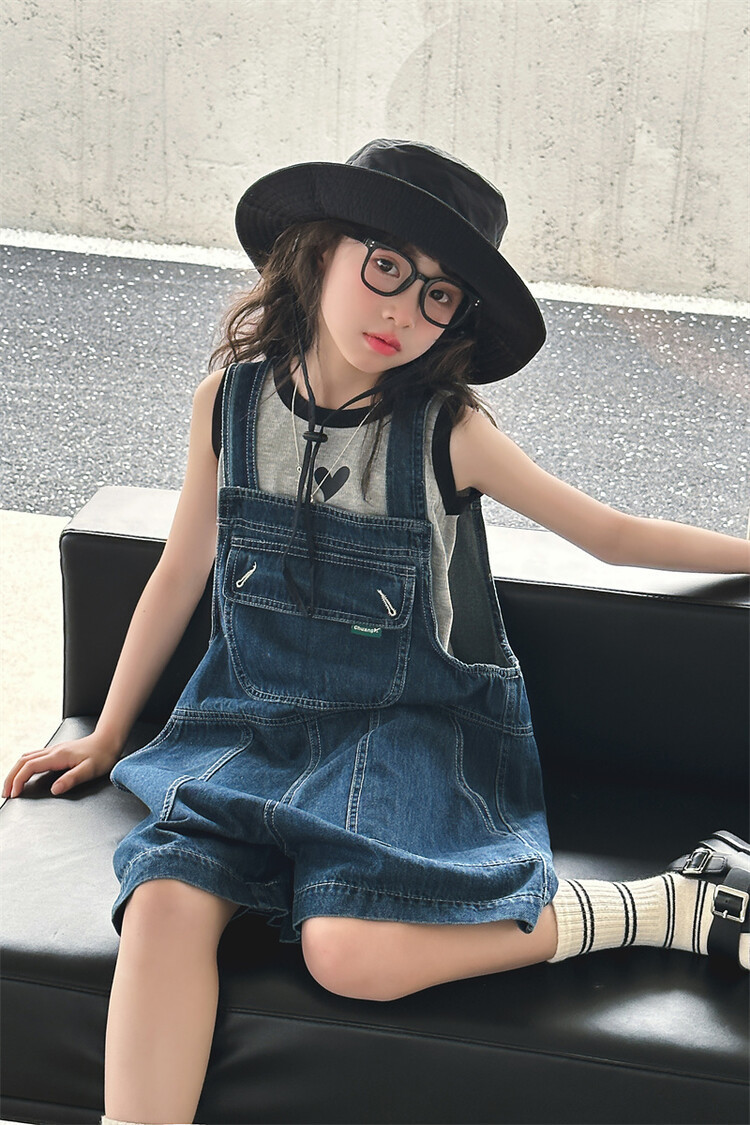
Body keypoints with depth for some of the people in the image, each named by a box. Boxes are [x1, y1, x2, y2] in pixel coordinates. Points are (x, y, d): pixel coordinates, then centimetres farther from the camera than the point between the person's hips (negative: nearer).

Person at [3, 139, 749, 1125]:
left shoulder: (447, 431, -9)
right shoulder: (230, 397, -2)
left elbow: (614, 535, 6)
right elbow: (181, 573, 9)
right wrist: (107, 739, 16)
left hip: (406, 725, -3)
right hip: (252, 715, 3)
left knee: (353, 950, -28)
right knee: (167, 898, -26)